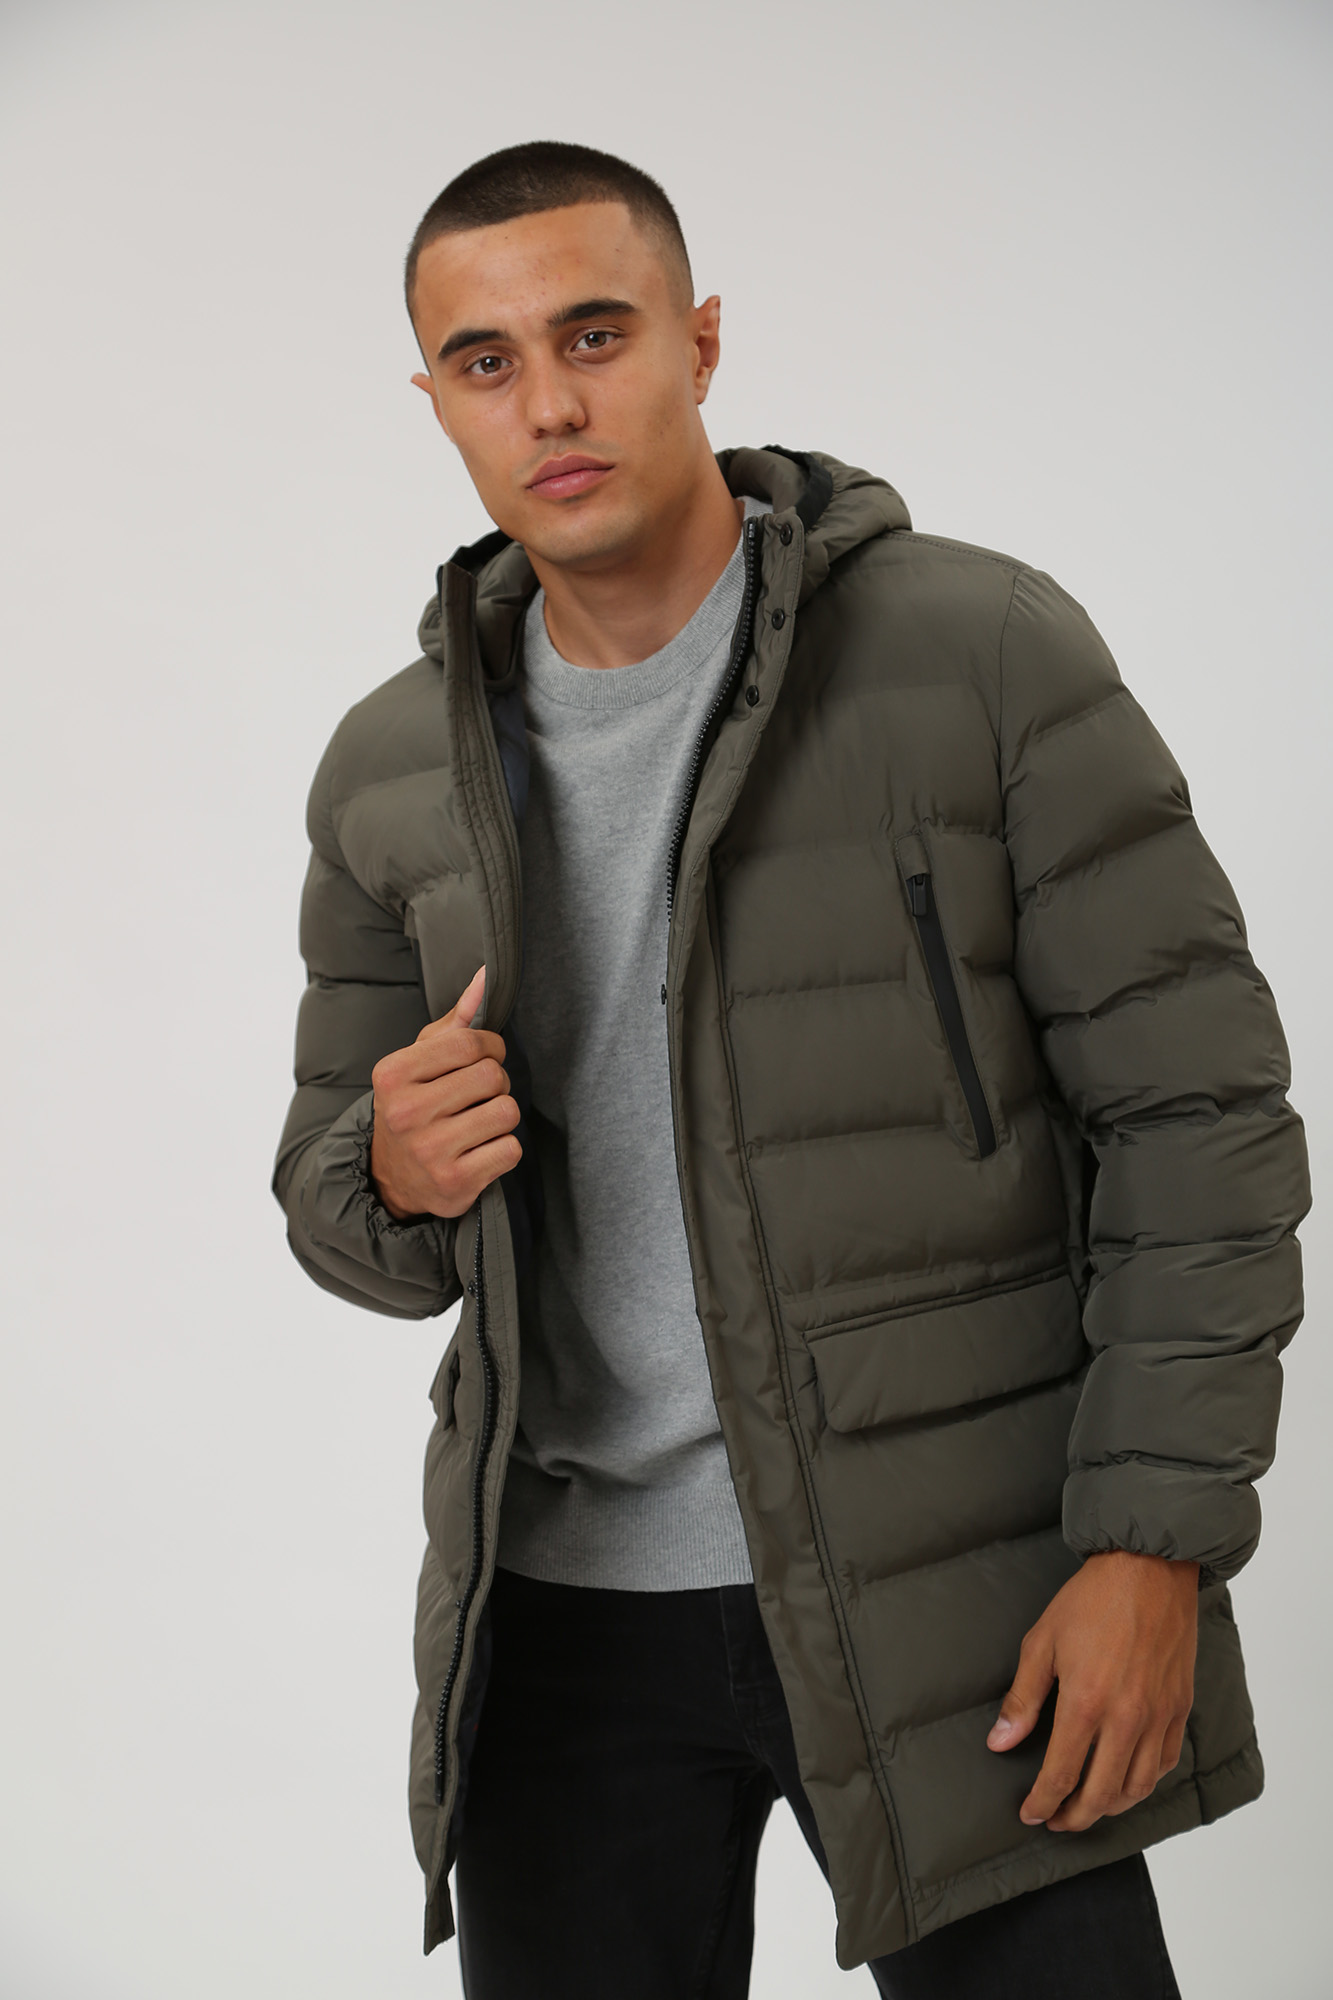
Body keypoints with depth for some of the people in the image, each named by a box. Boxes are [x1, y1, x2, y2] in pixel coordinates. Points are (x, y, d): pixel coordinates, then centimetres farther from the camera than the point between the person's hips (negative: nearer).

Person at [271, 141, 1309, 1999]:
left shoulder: (987, 655, -8)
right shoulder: (394, 769, 5)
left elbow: (1197, 1103, -8)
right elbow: (335, 1200, 13)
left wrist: (1157, 1544, -14)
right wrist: (396, 1180, -11)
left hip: (943, 1580, -3)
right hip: (567, 1598, 4)